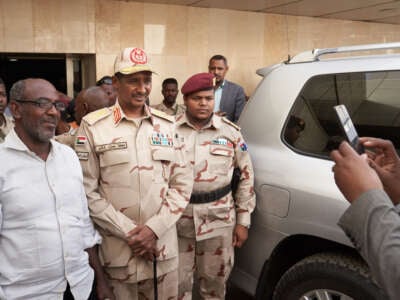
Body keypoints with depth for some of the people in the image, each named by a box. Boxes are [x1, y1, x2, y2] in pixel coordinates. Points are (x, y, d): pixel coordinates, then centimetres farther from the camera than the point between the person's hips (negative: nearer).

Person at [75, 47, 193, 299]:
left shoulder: (167, 124, 5)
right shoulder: (93, 126, -5)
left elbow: (183, 183, 2)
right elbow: (87, 191, -8)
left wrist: (154, 228, -9)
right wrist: (128, 232, -11)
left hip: (164, 246, 3)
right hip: (116, 249, -2)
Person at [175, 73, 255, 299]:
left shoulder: (231, 132, 1)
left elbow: (246, 176, 5)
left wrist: (243, 221, 3)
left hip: (219, 219, 0)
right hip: (177, 218, 0)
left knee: (215, 281, 14)